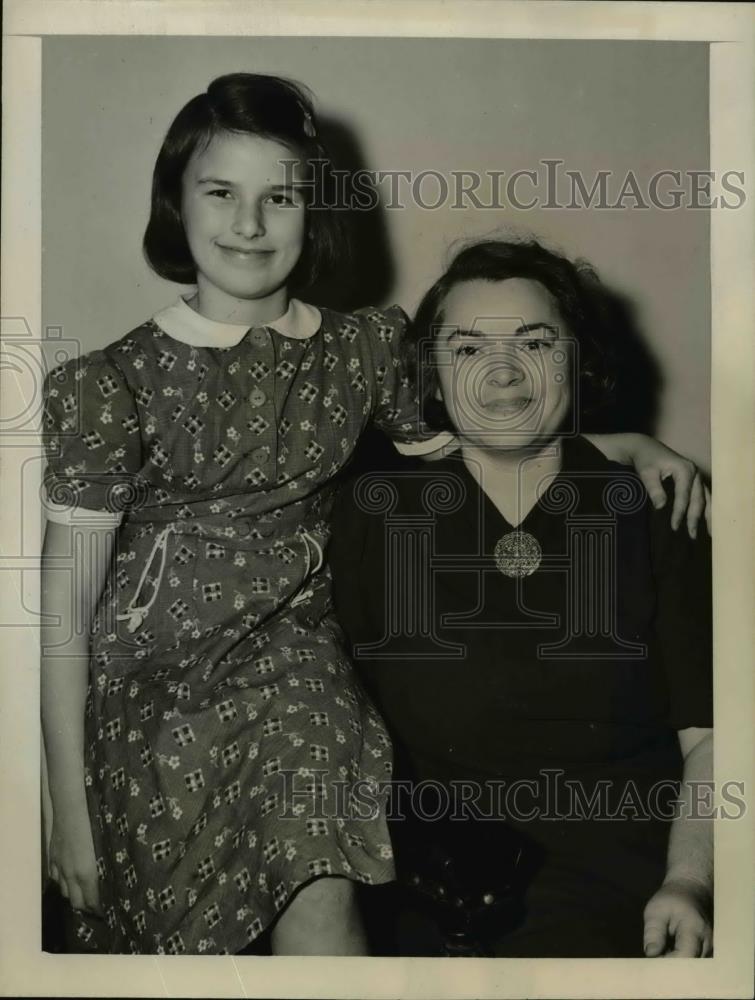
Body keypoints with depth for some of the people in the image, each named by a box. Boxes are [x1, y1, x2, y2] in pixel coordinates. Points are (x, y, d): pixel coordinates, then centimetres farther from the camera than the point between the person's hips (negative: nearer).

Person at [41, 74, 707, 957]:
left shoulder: (361, 350, 3)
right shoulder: (118, 383, -7)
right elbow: (65, 605, -5)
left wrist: (632, 444, 3)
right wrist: (68, 803, -5)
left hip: (291, 655, 2)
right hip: (153, 677, -1)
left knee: (321, 905, -18)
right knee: (186, 931, 2)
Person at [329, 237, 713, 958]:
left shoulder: (658, 519, 7)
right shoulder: (373, 513, 9)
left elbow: (710, 737, 3)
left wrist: (687, 883, -12)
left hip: (617, 884, -1)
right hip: (428, 885, 2)